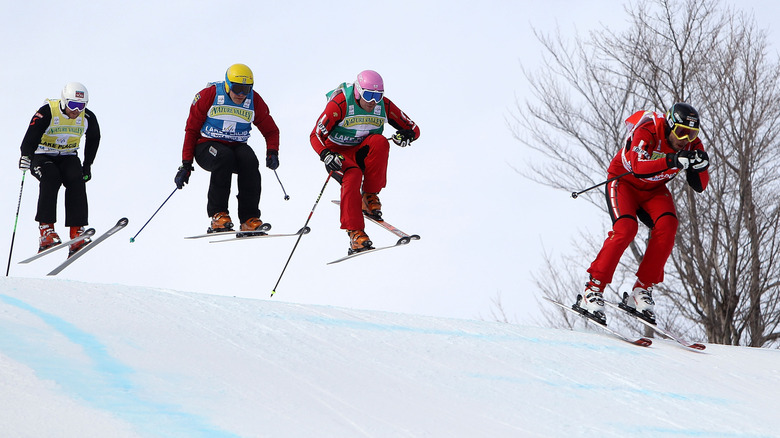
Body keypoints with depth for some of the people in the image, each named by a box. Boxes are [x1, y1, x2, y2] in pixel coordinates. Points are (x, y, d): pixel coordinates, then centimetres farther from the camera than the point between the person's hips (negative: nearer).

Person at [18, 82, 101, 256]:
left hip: (68, 157, 3)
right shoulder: (47, 113, -21)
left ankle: (77, 232, -30)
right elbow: (31, 137, -30)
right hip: (42, 157, -3)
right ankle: (46, 230, -35)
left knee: (76, 179, -27)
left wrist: (87, 166, 14)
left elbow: (93, 140, 15)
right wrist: (26, 156, -50)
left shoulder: (88, 117, -7)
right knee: (51, 178, -34)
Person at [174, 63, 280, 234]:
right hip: (207, 146, -3)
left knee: (250, 160, -32)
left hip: (236, 146, 3)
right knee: (224, 157, -37)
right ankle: (218, 215, -30)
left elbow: (271, 130, 11)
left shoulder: (254, 100, 1)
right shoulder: (209, 95, -8)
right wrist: (186, 165, -9)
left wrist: (272, 153, -11)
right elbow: (191, 130, -3)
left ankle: (249, 219, -28)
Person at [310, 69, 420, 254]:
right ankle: (355, 233, -39)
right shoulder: (340, 105, -19)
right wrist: (326, 155, -38)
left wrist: (407, 135, -27)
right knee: (353, 175, -37)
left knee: (380, 141, -31)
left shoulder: (384, 106, -9)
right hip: (339, 154, -3)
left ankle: (370, 197, -19)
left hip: (364, 154, 3)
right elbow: (316, 135, -18)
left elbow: (414, 128, -2)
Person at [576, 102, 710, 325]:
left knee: (667, 225, -24)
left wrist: (700, 167, -32)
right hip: (624, 181, -5)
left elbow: (699, 186, -11)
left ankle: (642, 290, -18)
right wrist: (672, 161, -54)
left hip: (653, 190, 5)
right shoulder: (648, 133, -28)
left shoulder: (692, 144, -12)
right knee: (626, 228, -29)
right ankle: (594, 289, -22)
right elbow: (638, 167, -44)